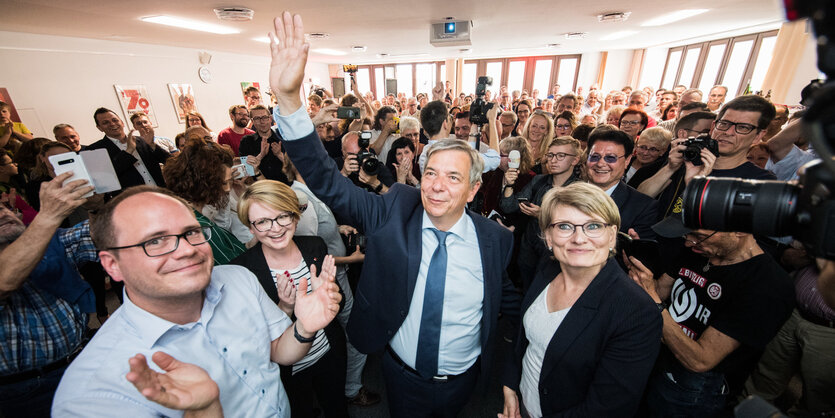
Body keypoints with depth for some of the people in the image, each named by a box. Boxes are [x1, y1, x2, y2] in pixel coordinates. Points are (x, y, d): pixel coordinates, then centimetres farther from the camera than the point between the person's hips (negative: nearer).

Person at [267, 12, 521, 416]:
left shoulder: (496, 239, -18)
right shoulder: (394, 212, -20)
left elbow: (509, 300, -2)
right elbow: (326, 181, -25)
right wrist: (288, 99, -35)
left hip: (464, 379, 1)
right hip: (402, 377, 0)